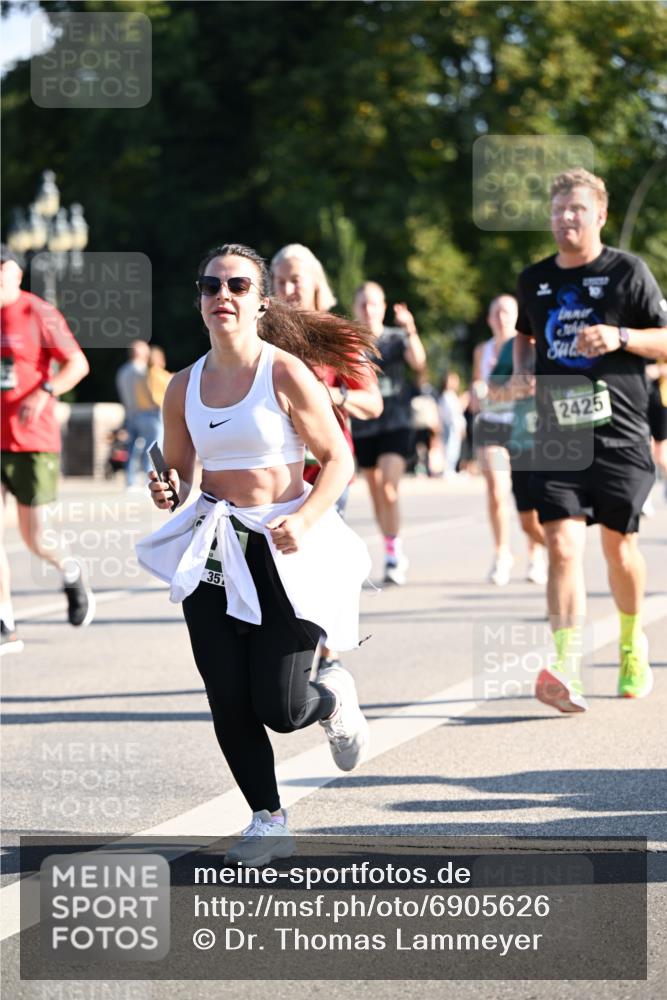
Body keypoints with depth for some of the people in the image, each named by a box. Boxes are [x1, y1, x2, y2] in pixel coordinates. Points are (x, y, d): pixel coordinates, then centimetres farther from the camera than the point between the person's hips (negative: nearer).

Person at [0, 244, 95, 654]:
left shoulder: (39, 314, -6)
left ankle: (71, 572, 34)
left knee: (35, 540, 0)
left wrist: (44, 393, -22)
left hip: (34, 442, -4)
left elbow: (78, 363, -8)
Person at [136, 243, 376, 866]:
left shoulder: (285, 374, -9)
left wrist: (305, 520, -20)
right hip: (213, 551, 4)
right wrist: (166, 491, -7)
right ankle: (268, 822, 17)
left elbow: (337, 458, -6)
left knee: (279, 709, -6)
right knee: (229, 704, -1)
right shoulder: (184, 387, 5)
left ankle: (334, 699, 31)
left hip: (284, 548, -4)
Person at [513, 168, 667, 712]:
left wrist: (620, 337, -18)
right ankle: (567, 670, -22)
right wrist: (522, 365, 9)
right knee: (563, 545, -13)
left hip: (619, 434, -2)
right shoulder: (535, 280, 11)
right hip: (558, 436, 2)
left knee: (618, 543, 8)